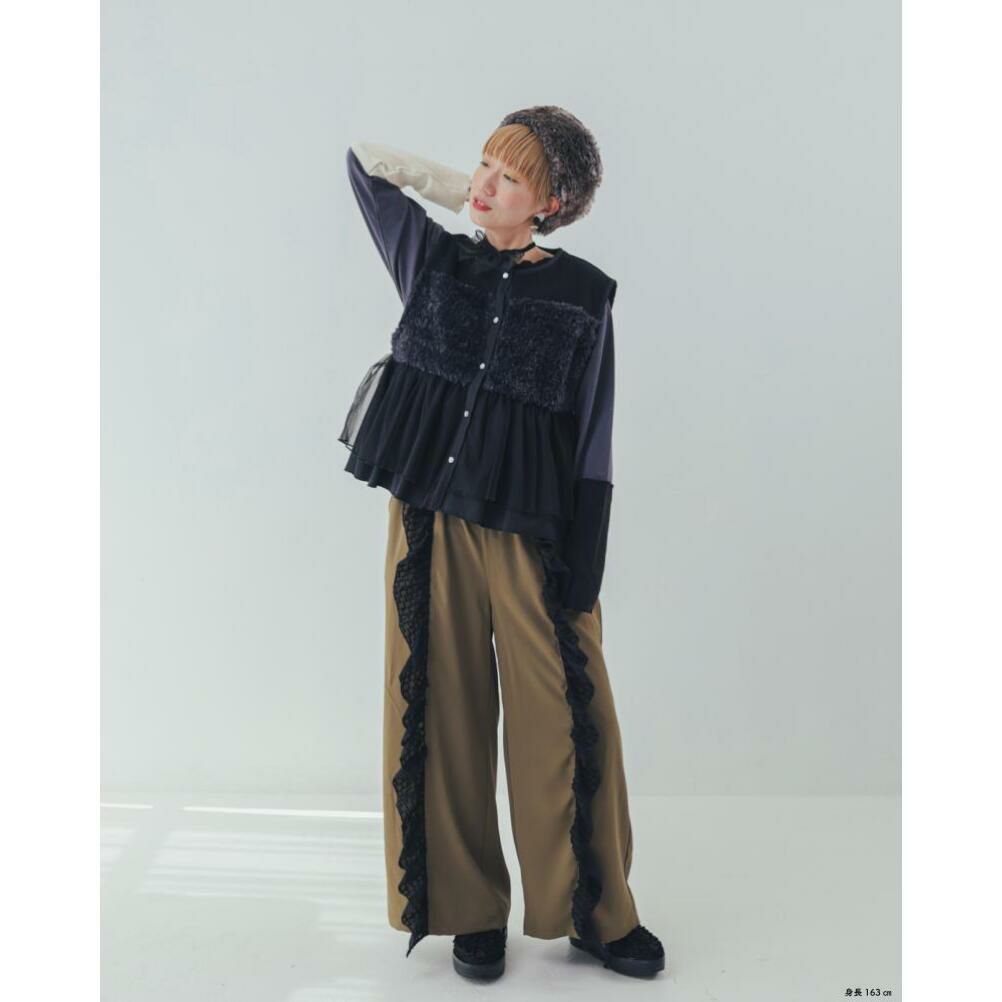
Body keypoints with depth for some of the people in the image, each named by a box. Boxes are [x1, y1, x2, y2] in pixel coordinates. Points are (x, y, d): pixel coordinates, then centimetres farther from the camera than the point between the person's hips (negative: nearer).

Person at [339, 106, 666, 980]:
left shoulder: (583, 293, 2)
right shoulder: (436, 260, 9)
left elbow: (593, 439, -1)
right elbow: (363, 161, 22)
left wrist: (584, 565, -6)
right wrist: (460, 192, 18)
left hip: (532, 530, -2)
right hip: (432, 520, 3)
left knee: (564, 719, 0)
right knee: (445, 717, 7)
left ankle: (596, 911, 19)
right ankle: (470, 910, 23)